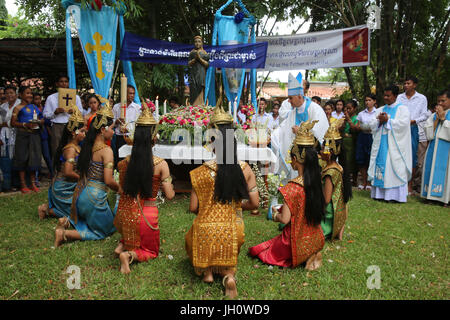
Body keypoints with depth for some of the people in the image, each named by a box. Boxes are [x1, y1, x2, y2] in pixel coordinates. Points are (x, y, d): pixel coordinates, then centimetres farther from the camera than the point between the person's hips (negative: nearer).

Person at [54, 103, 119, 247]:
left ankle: (67, 222, 11)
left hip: (80, 193, 8)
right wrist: (120, 189, -3)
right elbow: (108, 181, -22)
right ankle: (65, 234, -3)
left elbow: (81, 172, 11)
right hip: (95, 197, -8)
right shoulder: (106, 150, -18)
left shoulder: (88, 145, 5)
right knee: (107, 229, 13)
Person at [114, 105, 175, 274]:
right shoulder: (161, 164, -17)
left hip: (125, 214, 4)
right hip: (147, 215, -4)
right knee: (151, 251, 21)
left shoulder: (125, 162, -8)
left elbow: (123, 188, 7)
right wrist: (169, 182, 7)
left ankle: (123, 244, 13)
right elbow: (170, 195, -13)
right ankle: (130, 255, -9)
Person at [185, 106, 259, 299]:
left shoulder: (202, 172, -12)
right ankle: (228, 273, 1)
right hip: (233, 232, 1)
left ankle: (207, 270, 15)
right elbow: (254, 204, -1)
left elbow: (193, 208, -6)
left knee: (190, 237, 32)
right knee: (228, 246, 31)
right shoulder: (245, 169, -6)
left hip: (206, 230, -1)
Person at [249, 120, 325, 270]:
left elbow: (285, 219, -23)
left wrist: (275, 215, 1)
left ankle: (304, 257, 4)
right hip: (315, 239, 7)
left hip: (298, 241, -7)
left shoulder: (292, 188, -26)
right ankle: (311, 255, 11)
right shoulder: (316, 182, -6)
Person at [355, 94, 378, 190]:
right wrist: (361, 128, -9)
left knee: (371, 160, -5)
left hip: (373, 136, -3)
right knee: (361, 160, 0)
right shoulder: (361, 113, 12)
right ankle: (364, 181, 14)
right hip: (362, 136, 3)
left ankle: (369, 182, 8)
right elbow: (357, 127, 12)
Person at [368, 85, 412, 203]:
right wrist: (379, 121, -9)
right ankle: (379, 193, 5)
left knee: (395, 168, -7)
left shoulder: (403, 109, 4)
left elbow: (403, 124, -12)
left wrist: (387, 120, -12)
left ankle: (395, 195, -3)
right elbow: (372, 125, 10)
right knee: (380, 167, 2)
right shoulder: (380, 110, 17)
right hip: (381, 144, 5)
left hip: (395, 145, -4)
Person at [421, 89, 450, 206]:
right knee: (432, 170, 5)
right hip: (434, 148, 4)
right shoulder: (433, 115, 12)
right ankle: (432, 196, 13)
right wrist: (437, 119, -3)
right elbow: (429, 134, 3)